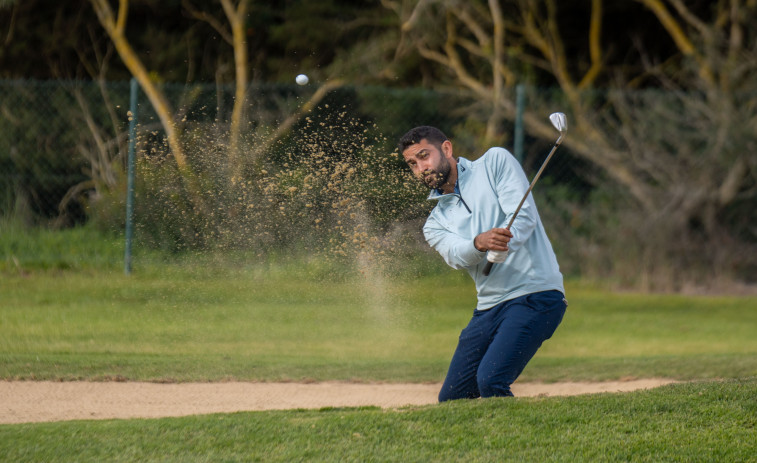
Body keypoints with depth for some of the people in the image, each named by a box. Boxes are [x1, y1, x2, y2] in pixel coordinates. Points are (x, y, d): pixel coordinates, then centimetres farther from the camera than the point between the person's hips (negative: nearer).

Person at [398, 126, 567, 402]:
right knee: (451, 399, 4)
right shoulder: (435, 223, 17)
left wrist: (502, 248, -29)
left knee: (490, 383, -24)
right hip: (489, 306, 7)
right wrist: (480, 243, -31)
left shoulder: (495, 162, 6)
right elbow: (455, 255, -7)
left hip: (534, 294, -7)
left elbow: (524, 216, -8)